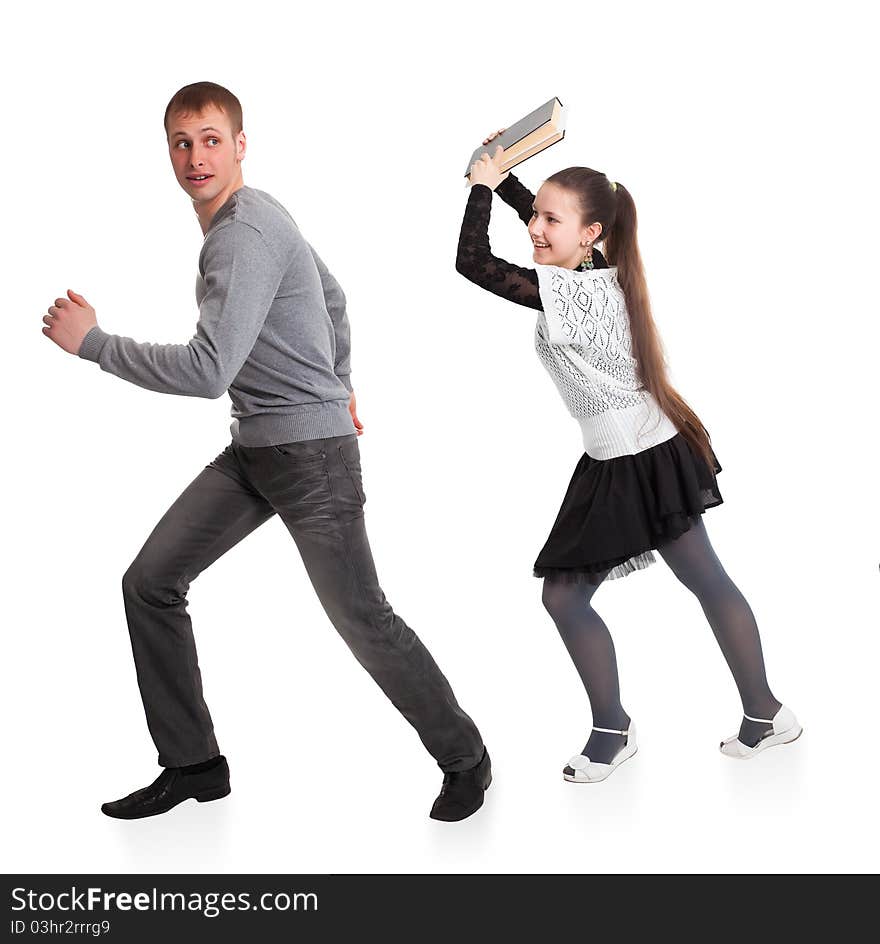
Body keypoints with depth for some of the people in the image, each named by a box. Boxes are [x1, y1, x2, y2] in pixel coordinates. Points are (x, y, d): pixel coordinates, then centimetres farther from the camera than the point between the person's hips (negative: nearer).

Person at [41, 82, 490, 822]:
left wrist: (91, 342, -18)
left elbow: (208, 371, -28)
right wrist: (339, 381, 33)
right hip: (254, 449, 10)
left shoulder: (244, 234, -20)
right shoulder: (258, 215, 11)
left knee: (363, 621, -2)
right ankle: (193, 764, 15)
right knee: (150, 585, 4)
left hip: (312, 451, -10)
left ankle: (465, 758, 19)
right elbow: (331, 293, 25)